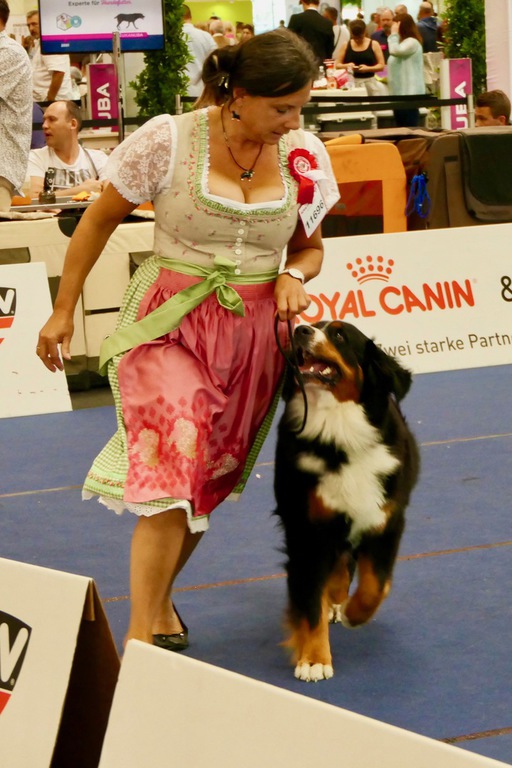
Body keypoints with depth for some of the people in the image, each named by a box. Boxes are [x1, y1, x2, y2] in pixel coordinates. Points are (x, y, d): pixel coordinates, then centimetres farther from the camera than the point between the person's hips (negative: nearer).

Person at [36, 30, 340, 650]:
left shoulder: (303, 154, 0)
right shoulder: (167, 141, -12)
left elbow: (309, 249, 14)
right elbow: (100, 221, 0)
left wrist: (293, 276, -9)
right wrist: (64, 309, 3)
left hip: (255, 333, 5)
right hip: (171, 322, -4)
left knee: (209, 481, 10)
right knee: (173, 465, -20)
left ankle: (157, 599, 30)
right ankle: (143, 635, -19)